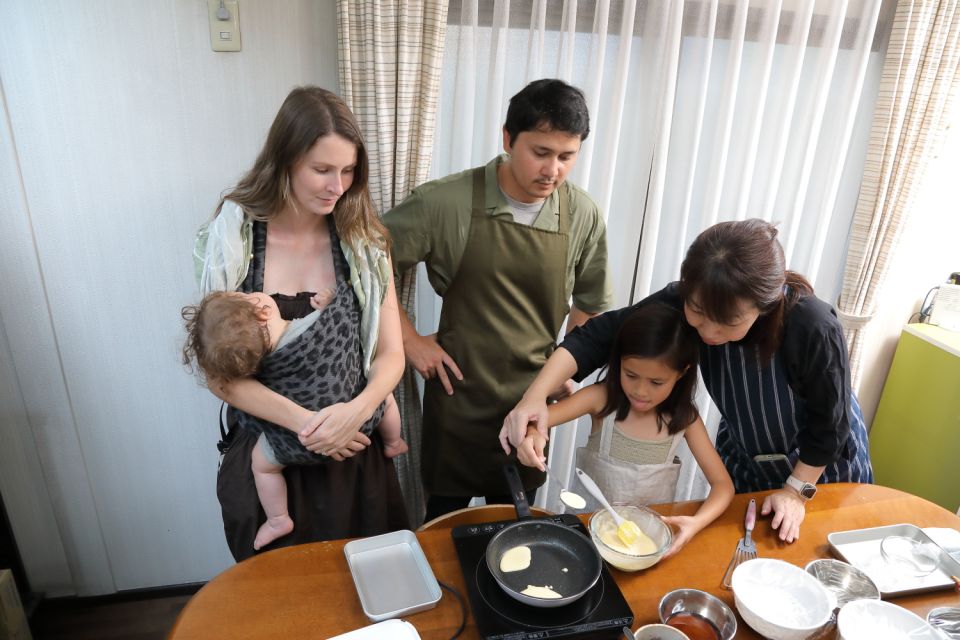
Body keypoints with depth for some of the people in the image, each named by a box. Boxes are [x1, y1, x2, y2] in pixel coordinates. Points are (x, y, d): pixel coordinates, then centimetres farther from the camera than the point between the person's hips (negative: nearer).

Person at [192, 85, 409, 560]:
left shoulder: (364, 242, -6)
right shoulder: (233, 237, -10)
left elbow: (390, 354, -3)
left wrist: (357, 410, -22)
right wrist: (303, 422, -21)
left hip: (354, 457, 1)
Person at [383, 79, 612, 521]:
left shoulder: (583, 217, -5)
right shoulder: (446, 202, -16)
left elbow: (589, 304, 9)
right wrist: (409, 340, -7)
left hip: (533, 401, 3)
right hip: (458, 392, -2)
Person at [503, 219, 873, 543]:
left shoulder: (813, 329, -39)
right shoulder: (681, 302, -32)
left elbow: (830, 422, -22)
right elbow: (599, 335, -32)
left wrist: (797, 490, -15)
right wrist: (536, 396, -44)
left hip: (821, 464, -2)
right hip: (742, 459, 2)